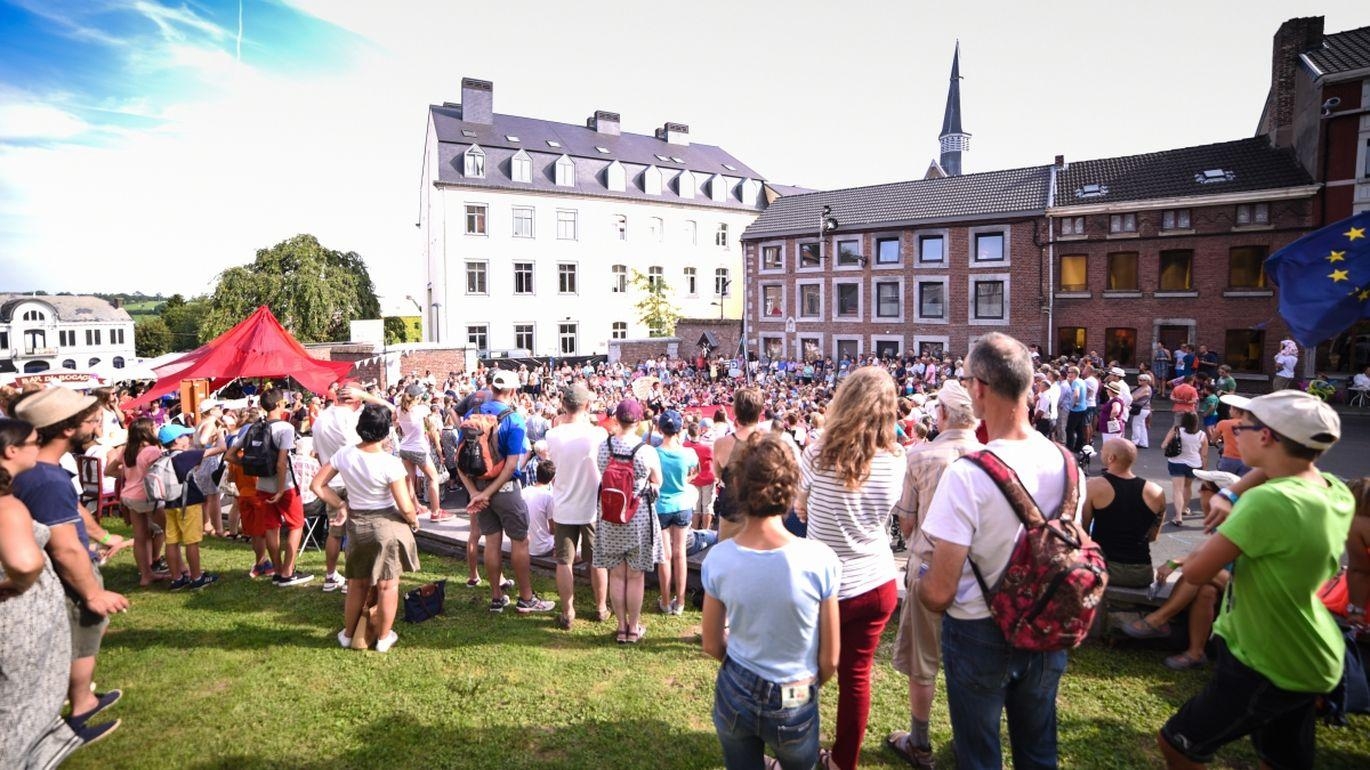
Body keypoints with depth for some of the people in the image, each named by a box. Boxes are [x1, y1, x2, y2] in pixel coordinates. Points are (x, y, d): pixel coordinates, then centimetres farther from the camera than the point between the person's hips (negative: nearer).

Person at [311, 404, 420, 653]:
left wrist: (341, 505, 7)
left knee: (357, 583, 23)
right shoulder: (391, 463, -22)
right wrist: (415, 523, 0)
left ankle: (348, 634, 38)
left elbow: (317, 485, 0)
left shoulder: (344, 455, -8)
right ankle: (383, 638, 23)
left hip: (356, 525, 5)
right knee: (388, 585, 11)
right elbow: (406, 508, -19)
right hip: (387, 525, -4)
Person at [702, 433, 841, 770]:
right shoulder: (820, 559, -25)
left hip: (734, 695, 2)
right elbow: (830, 659, -13)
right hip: (794, 705, -1)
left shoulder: (717, 559, -18)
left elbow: (712, 646, -4)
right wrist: (808, 685, 8)